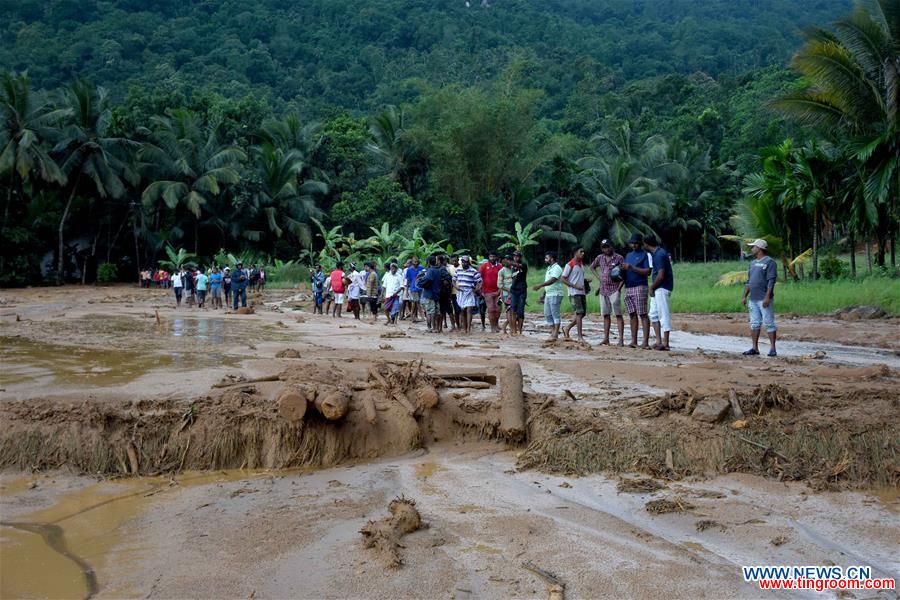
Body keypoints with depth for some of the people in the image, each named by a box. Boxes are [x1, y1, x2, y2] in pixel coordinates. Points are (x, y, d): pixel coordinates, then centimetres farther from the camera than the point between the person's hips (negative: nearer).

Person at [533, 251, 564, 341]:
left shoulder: (556, 268, -11)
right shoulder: (549, 268, 19)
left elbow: (552, 280, -25)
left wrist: (540, 285, -30)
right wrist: (543, 294, 21)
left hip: (555, 294, -10)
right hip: (548, 294, 10)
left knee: (555, 314, -7)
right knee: (547, 314, 9)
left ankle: (555, 334, -6)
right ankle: (553, 331, 15)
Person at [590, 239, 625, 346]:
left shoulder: (619, 258, -3)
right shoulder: (600, 258, 10)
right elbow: (592, 267, 27)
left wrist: (619, 288, -12)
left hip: (614, 290, -5)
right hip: (603, 290, 5)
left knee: (618, 314, -9)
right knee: (605, 315, 8)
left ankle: (621, 339, -12)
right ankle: (606, 339, 12)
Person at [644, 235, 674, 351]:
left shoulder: (659, 255, -18)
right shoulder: (658, 252, 13)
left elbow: (661, 276, -24)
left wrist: (651, 287, -11)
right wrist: (652, 287, 15)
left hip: (662, 288, -11)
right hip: (657, 288, 11)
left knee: (664, 315, -6)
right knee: (654, 314, 13)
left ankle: (665, 343, -2)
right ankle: (659, 341, 16)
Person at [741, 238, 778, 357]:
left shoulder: (769, 262, -7)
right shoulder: (753, 263, 18)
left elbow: (771, 281, -14)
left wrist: (767, 297, -21)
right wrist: (744, 296, 16)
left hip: (764, 299, -8)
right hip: (752, 299, 8)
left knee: (769, 323, -5)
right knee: (754, 324, 8)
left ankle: (772, 348, -2)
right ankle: (755, 348, 13)